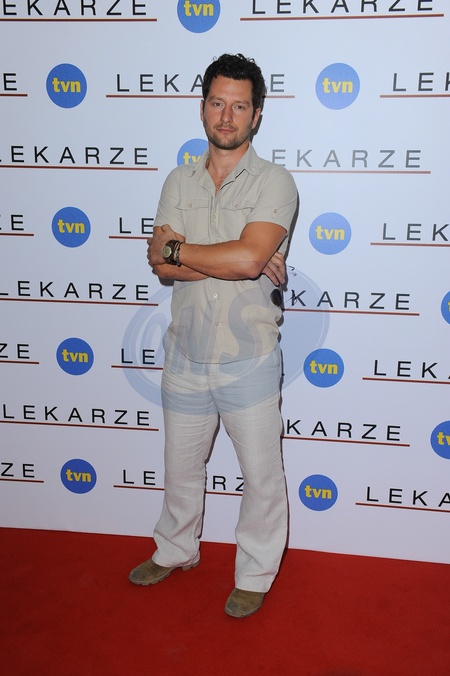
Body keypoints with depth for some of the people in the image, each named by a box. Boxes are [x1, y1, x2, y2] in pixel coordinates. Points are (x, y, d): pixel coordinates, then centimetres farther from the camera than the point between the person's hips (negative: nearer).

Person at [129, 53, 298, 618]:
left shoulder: (275, 182, -8)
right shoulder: (179, 182, 4)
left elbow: (247, 257, -25)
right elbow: (162, 267, -9)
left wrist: (175, 247, -13)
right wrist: (235, 262, -19)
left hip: (249, 360, -4)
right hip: (185, 355, 4)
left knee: (261, 475, 10)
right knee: (180, 466, 21)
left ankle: (255, 575, 33)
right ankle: (175, 550, 46)